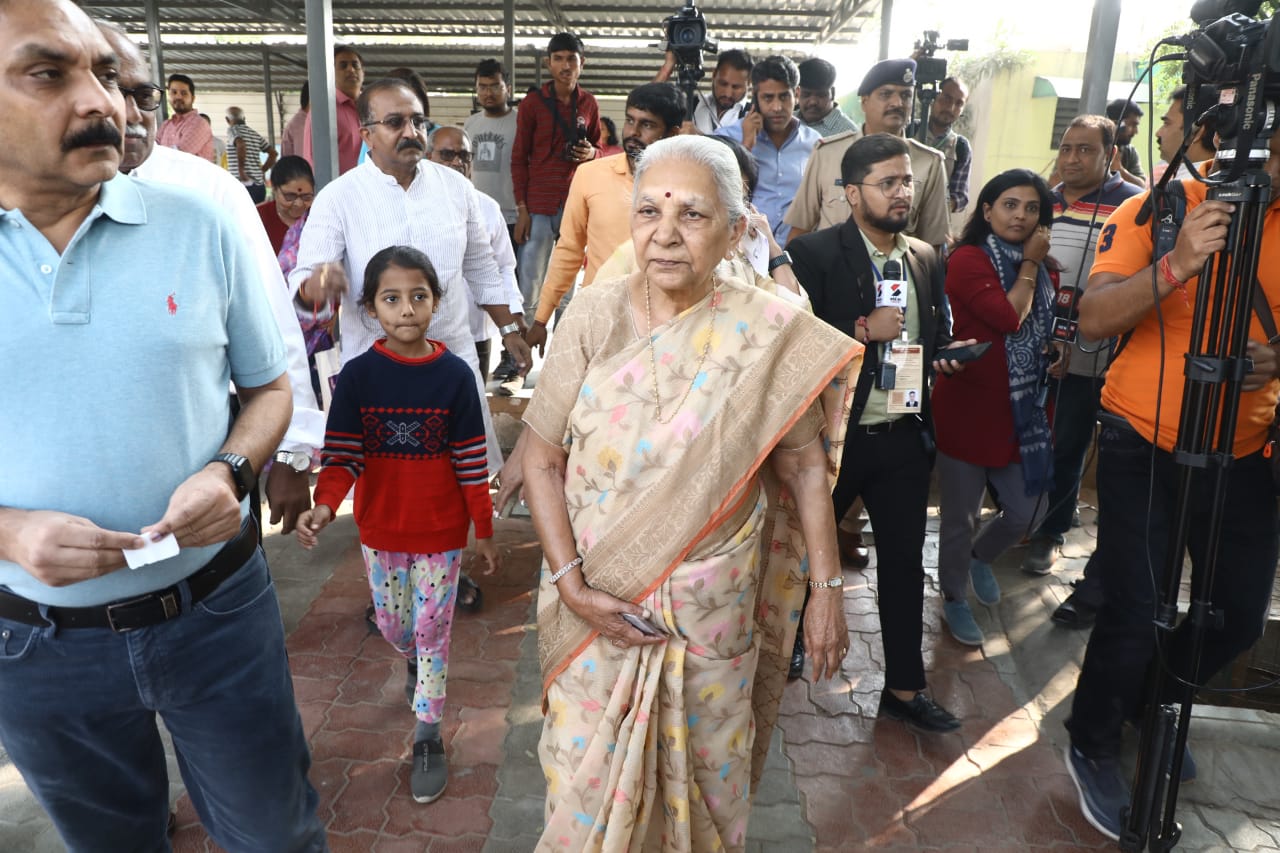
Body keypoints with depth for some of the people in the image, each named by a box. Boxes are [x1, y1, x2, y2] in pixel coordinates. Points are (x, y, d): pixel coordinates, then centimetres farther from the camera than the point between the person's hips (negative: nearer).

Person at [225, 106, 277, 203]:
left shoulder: (232, 130, -1)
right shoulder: (255, 134, 16)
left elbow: (241, 145, -21)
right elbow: (273, 153, 17)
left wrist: (241, 171, -16)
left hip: (243, 185, -6)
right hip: (260, 185, 7)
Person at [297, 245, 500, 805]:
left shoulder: (455, 376, -12)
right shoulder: (357, 376, -9)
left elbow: (472, 463, -8)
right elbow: (343, 455, -11)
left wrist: (484, 530, -3)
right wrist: (325, 505, -29)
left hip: (439, 532, -2)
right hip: (380, 530, 2)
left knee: (432, 632, 7)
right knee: (392, 625, 20)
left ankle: (428, 739, 23)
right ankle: (414, 664, 55)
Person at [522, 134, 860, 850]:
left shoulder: (767, 334, -10)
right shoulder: (595, 317, -10)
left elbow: (804, 469, -3)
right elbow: (543, 460, -5)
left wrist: (827, 590, -3)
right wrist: (572, 586, -11)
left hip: (713, 609, 0)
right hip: (595, 607, 1)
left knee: (710, 773, 19)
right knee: (586, 785, 14)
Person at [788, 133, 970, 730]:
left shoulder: (926, 258, 9)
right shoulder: (814, 254, -10)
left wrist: (944, 355, -2)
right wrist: (864, 330, -22)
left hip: (904, 436, 5)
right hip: (833, 435, -5)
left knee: (904, 563, 12)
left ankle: (905, 687, 26)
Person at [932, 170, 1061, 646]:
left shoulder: (1046, 269, 11)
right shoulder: (968, 260, -11)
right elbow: (1008, 318, -23)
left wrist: (1055, 353, 7)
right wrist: (1030, 264, -11)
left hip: (1022, 411, 6)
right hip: (968, 408, -6)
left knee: (1029, 510, 10)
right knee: (960, 516, 7)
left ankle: (980, 557, 41)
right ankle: (954, 598, 28)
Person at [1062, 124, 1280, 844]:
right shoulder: (1155, 211, -8)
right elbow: (1094, 319, -19)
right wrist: (1175, 265, -34)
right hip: (1145, 441, -4)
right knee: (1137, 614, -7)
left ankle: (1150, 706, 40)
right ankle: (1093, 748, 20)